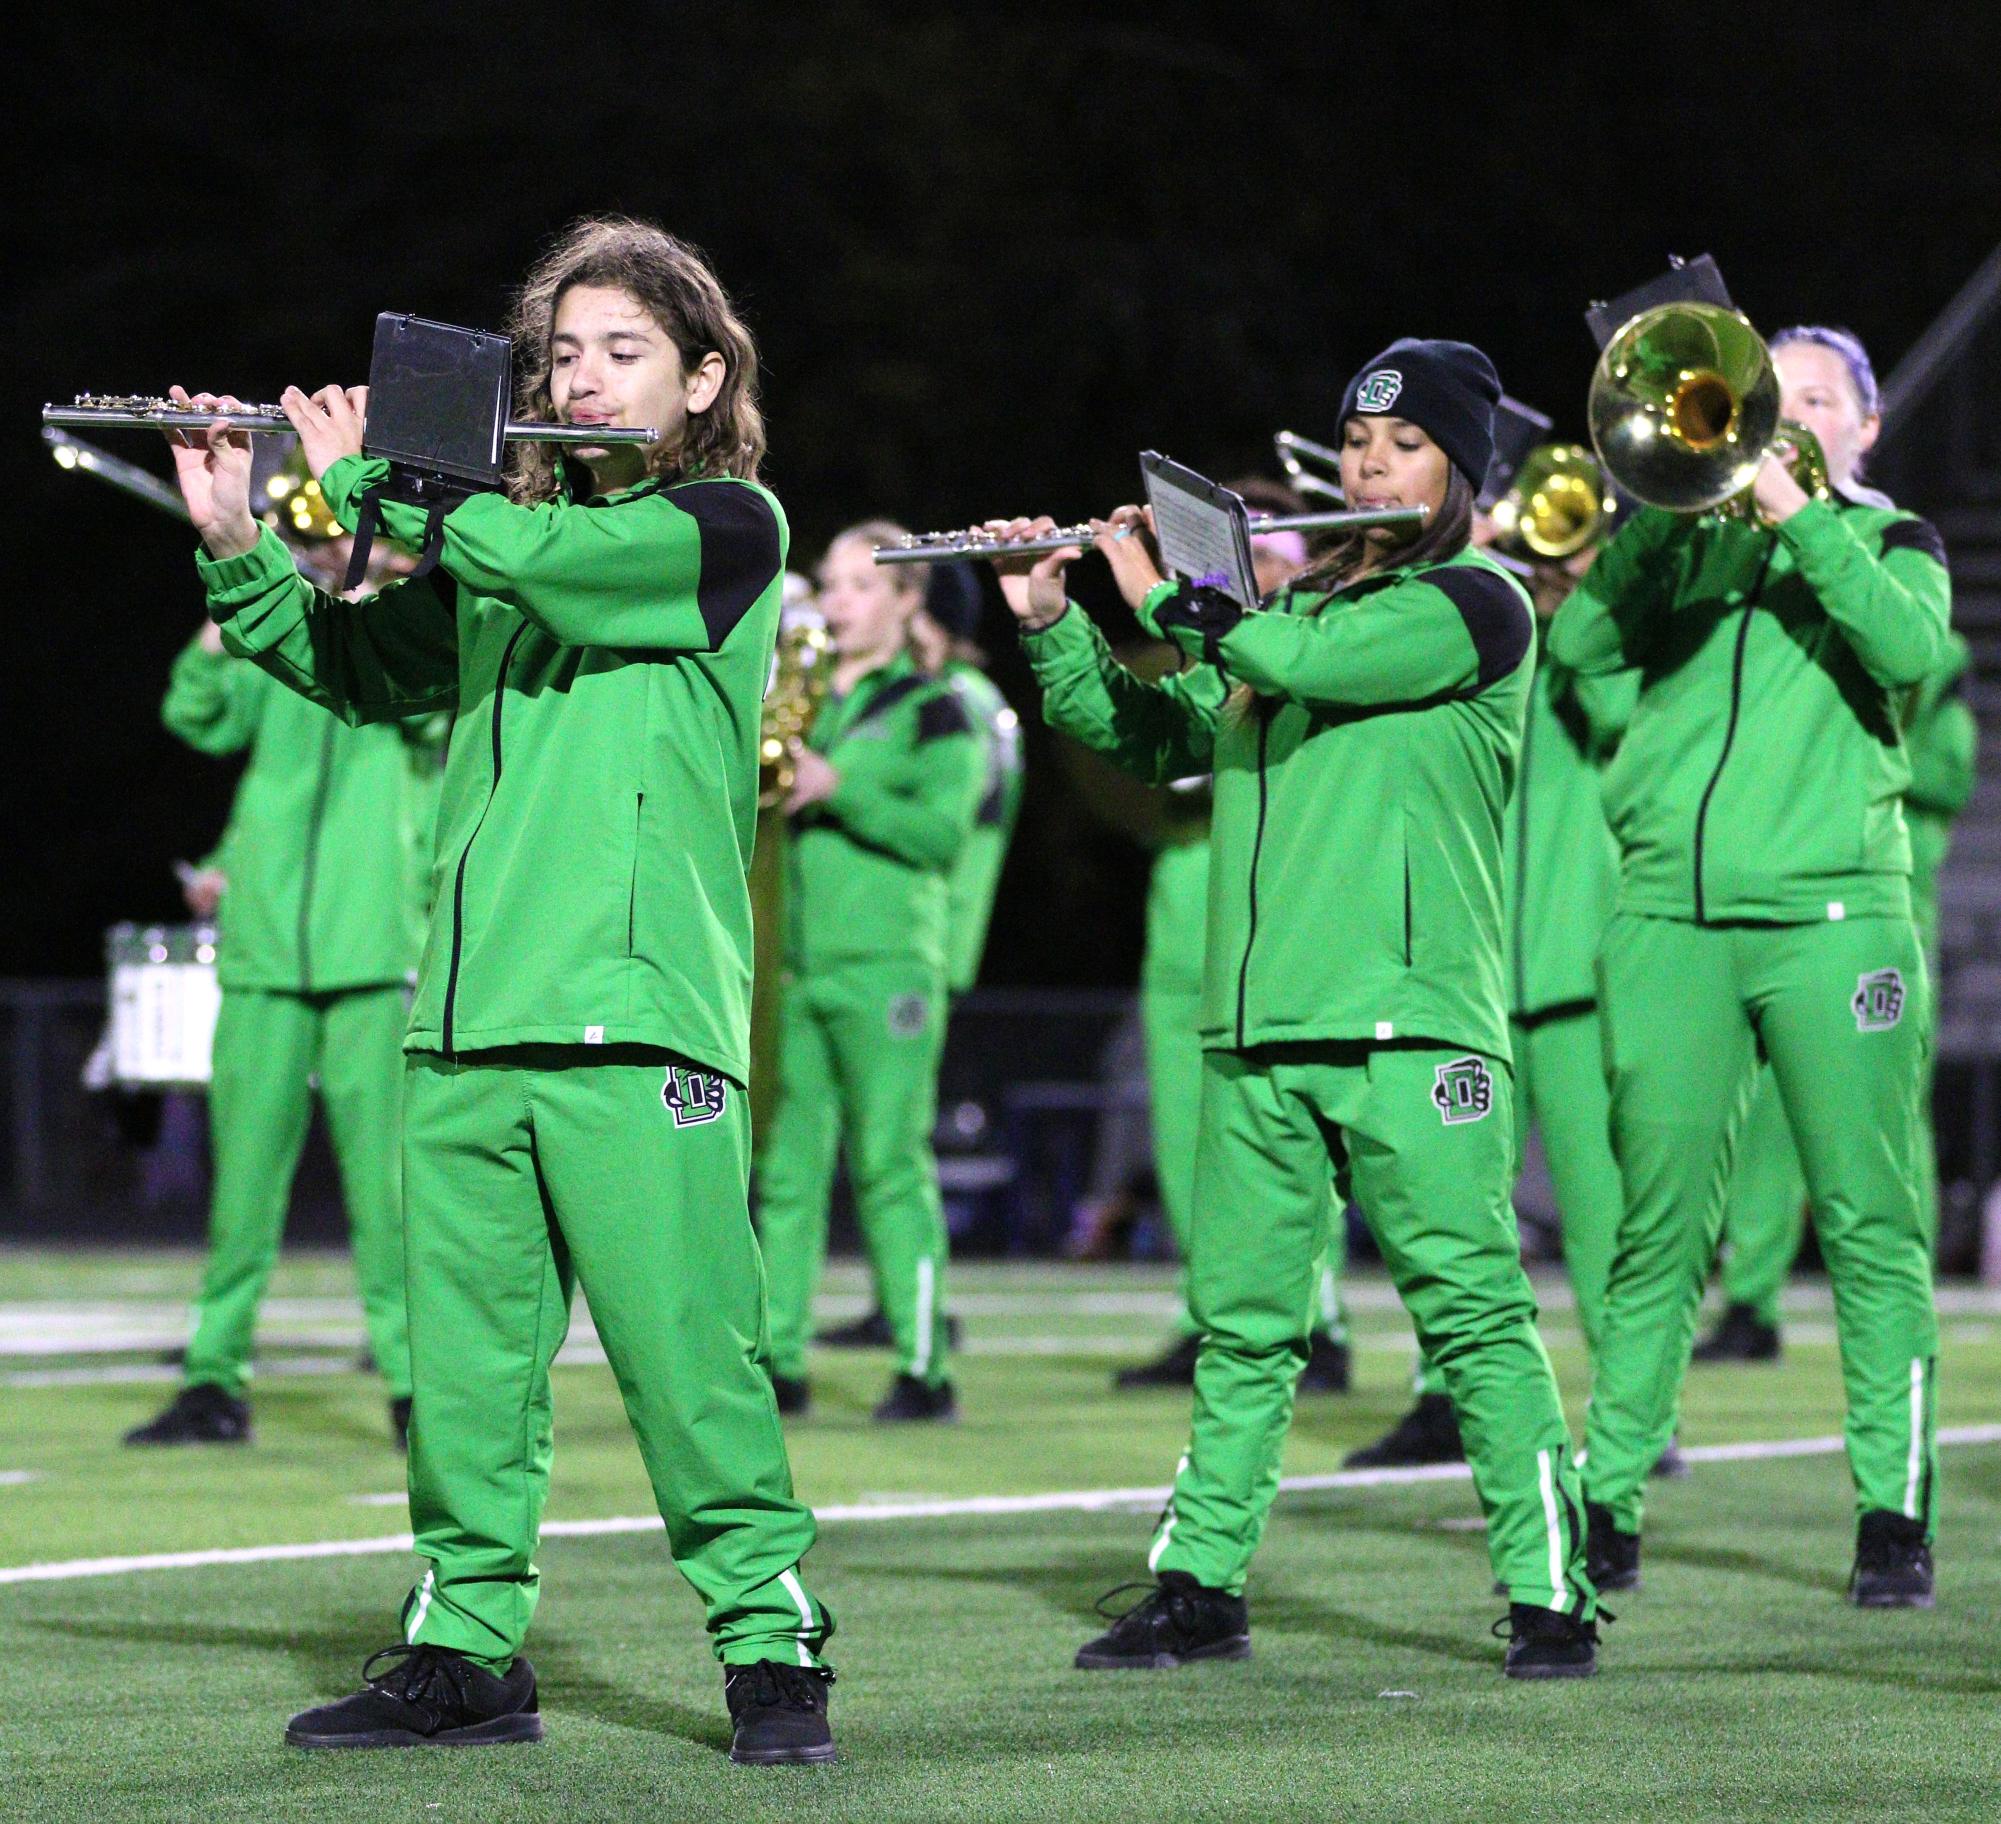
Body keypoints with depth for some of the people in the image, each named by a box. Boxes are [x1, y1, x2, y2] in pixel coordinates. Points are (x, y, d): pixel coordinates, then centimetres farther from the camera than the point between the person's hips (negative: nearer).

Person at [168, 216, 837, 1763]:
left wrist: (365, 472, -4)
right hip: (468, 1019, 6)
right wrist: (234, 537, 8)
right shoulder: (513, 532, 20)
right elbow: (355, 665, 20)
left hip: (635, 1010, -6)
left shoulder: (727, 525, 0)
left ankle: (774, 1647, -1)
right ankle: (466, 1647, 14)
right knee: (463, 1356, 6)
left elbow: (534, 561, -15)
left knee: (686, 1349, -8)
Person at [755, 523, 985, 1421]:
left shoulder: (934, 709, 1)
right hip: (797, 964, 6)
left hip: (886, 964, -6)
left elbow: (944, 833, -10)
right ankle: (780, 1362, 6)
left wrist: (838, 792, -17)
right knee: (787, 1168, 3)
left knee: (890, 1166, -7)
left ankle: (924, 1367, -5)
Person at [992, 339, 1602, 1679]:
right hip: (1256, 1026, 6)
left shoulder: (1478, 604, -1)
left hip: (1407, 1019, -6)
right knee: (1242, 1321, 9)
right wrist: (1049, 620, 9)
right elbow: (1143, 735, 21)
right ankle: (1200, 1590, 16)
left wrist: (1169, 592, -4)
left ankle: (1553, 1594, -6)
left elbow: (1315, 666, -16)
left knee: (1473, 1310, -8)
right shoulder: (1296, 605, 19)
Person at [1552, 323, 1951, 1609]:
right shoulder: (1685, 534, 18)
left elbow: (1913, 649, -9)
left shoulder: (1888, 542, 13)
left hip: (1833, 912, -2)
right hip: (1670, 919, 2)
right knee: (1659, 1225, 1)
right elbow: (1580, 644, 1)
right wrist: (1665, 506, -6)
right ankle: (1610, 1503, 5)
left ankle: (1897, 1512, -3)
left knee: (1873, 1224, -4)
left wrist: (1802, 518, -13)